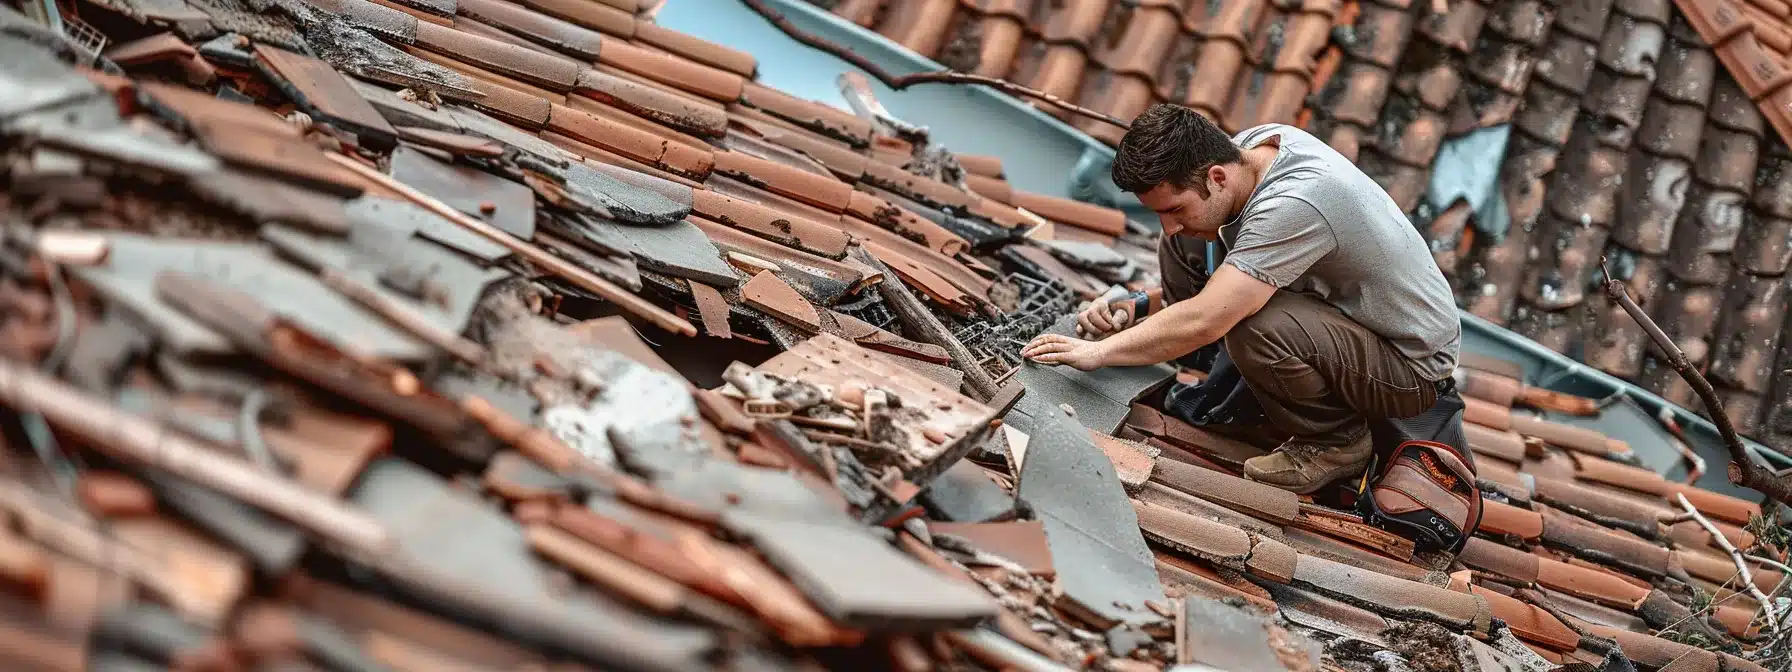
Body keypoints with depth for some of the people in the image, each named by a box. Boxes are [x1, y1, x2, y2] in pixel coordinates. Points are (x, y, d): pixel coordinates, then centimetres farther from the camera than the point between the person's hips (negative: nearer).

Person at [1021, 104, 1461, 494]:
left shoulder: (1296, 203, -35)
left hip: (1415, 367, -8)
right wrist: (1140, 306, -6)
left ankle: (1338, 441, -9)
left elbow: (1203, 321, -37)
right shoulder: (1245, 148, -8)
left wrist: (1100, 351, -29)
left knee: (1256, 327, -37)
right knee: (1182, 249, -3)